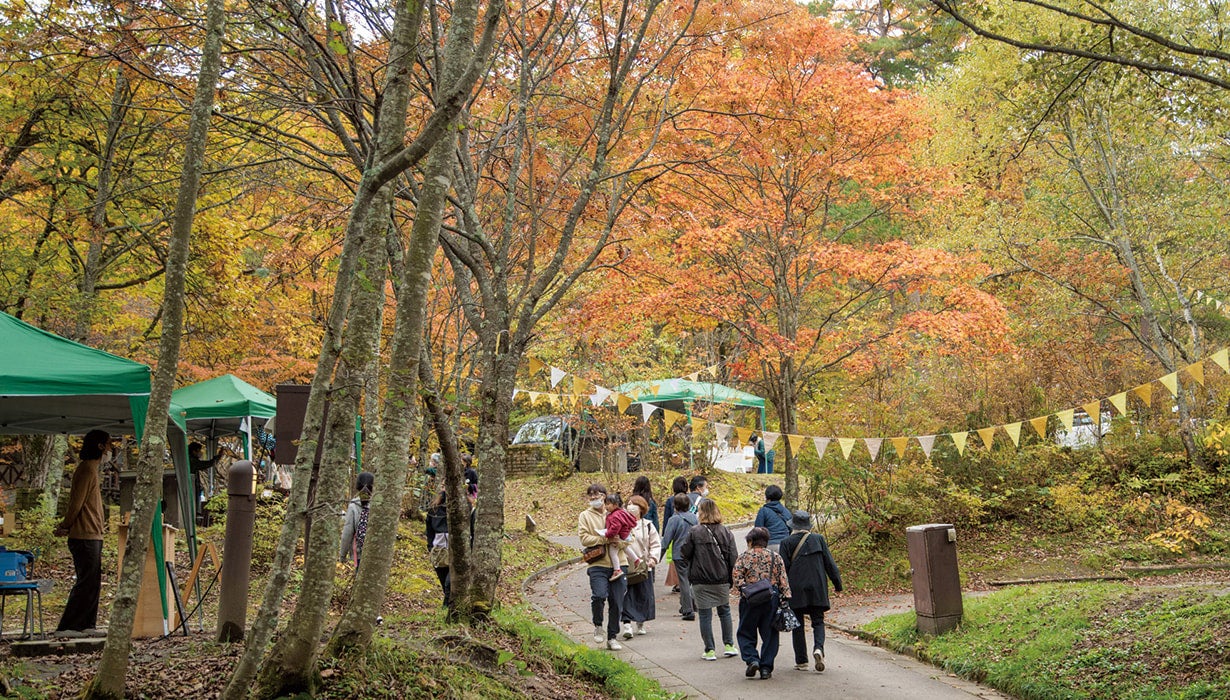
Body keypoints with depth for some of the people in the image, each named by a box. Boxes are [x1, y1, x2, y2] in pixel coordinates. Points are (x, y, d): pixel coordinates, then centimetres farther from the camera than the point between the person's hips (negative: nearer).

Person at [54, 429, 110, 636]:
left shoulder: (90, 469, 19)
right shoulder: (87, 469, -13)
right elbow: (76, 503, -16)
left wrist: (65, 526, 9)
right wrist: (66, 526, -4)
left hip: (91, 537, 10)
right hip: (85, 537, -10)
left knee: (92, 583, 12)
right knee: (86, 583, -9)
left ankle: (87, 625, 16)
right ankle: (65, 627, -8)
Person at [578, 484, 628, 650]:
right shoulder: (585, 516, 7)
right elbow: (584, 538, -5)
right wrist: (604, 539, -15)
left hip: (617, 564, 3)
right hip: (598, 564, -3)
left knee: (616, 602, 4)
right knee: (599, 595, -22)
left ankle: (612, 637, 18)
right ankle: (598, 625, 5)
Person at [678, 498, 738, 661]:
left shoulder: (694, 532, -10)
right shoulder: (725, 532, -1)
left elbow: (685, 554, -7)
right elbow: (733, 557, -2)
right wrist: (730, 578, 8)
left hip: (701, 581, -3)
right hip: (722, 579, 3)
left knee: (705, 615, 5)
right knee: (724, 611, 20)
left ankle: (710, 650, 7)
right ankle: (729, 645, 20)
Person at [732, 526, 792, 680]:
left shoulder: (744, 557, 2)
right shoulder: (775, 557, 7)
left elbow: (736, 578, -8)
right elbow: (783, 580, 3)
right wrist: (785, 599, 3)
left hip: (750, 600, -2)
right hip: (771, 599, 2)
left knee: (746, 633, 11)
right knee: (769, 635, 9)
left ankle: (751, 659, -7)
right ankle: (766, 668, 7)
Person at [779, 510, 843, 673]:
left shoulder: (787, 543, -3)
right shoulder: (818, 539, 2)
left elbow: (784, 568, -4)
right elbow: (829, 563, 4)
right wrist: (837, 583, 12)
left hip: (796, 589, -1)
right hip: (817, 588, 1)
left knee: (798, 624, 8)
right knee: (818, 621, 10)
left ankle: (801, 661, 8)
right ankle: (818, 648, -16)